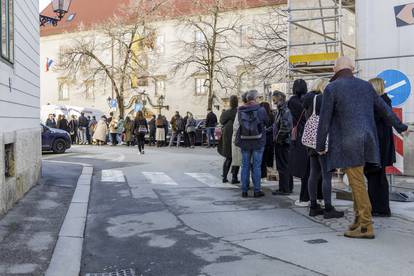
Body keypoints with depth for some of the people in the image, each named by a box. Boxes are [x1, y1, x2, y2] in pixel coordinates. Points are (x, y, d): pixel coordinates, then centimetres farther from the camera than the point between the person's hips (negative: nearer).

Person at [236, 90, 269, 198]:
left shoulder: (240, 111, -5)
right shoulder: (260, 110, -10)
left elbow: (239, 123, 2)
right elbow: (267, 122, 2)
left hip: (244, 142, 2)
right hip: (258, 141, -2)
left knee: (245, 165, 10)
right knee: (256, 166, 5)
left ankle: (244, 190, 14)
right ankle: (257, 190, 9)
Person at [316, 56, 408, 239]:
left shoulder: (331, 88, -5)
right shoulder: (366, 86, 12)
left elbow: (324, 119, -6)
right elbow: (384, 109, 20)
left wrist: (320, 145, 1)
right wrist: (400, 127, 34)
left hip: (348, 143, -6)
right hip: (366, 140, 6)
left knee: (357, 182, -3)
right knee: (356, 180, 16)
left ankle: (366, 226, 0)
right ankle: (359, 219, 21)